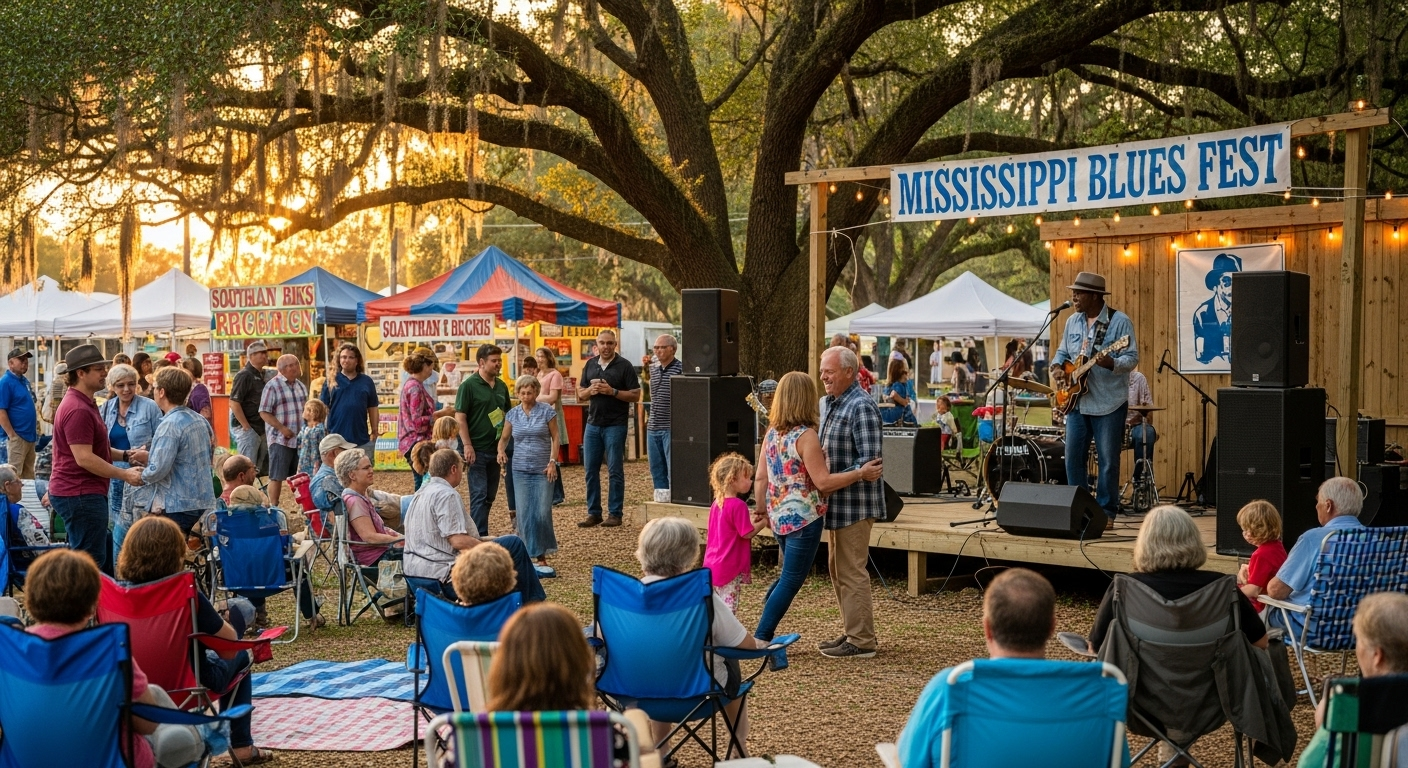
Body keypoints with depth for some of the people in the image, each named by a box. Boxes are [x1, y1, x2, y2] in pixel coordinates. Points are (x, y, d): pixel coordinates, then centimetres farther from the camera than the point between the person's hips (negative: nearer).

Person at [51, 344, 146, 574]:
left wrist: (126, 455, 8)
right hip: (80, 494, -11)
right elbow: (84, 458, -25)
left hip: (85, 492, 11)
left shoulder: (85, 404, 16)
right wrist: (124, 475, -20)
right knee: (90, 563, -4)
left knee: (104, 549, 20)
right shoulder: (78, 409, -20)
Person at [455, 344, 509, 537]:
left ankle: (478, 532, 22)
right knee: (479, 495, -7)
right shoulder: (469, 385, -9)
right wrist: (467, 445, -18)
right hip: (477, 449, -7)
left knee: (490, 496, 11)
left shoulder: (501, 386, 10)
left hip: (495, 449, 7)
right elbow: (460, 417, -12)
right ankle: (480, 536, -5)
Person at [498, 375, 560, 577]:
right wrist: (501, 451, -11)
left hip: (543, 469, -3)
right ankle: (538, 557, 5)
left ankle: (543, 554, 11)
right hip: (521, 469, 3)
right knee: (525, 513, -2)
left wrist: (552, 462, -10)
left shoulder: (547, 412, -1)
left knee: (543, 513, -6)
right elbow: (504, 438, 10)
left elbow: (555, 438, -1)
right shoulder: (512, 415, 6)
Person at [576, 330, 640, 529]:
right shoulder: (590, 365, 12)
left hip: (615, 425, -5)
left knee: (615, 470, -1)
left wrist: (612, 391, -17)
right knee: (591, 469, 6)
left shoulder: (624, 366, -3)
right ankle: (593, 512, 14)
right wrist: (590, 390, -7)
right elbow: (580, 395, 15)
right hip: (593, 424, 5)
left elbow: (635, 396, -7)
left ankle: (615, 513, 5)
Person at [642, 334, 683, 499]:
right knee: (656, 468, 12)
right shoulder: (653, 366, 12)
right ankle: (660, 498, 19)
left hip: (671, 428, -7)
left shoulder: (681, 368, -9)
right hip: (653, 427, 7)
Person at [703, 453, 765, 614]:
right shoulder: (738, 505, -18)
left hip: (713, 564, 8)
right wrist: (763, 522, -1)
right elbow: (747, 533, -15)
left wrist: (751, 521, 11)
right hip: (730, 566, -8)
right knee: (728, 609, -5)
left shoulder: (717, 503, 9)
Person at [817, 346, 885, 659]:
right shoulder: (833, 403, 14)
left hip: (854, 503, -10)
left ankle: (861, 641, 3)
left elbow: (869, 461, -22)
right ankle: (853, 632, 25)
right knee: (838, 568, 15)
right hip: (838, 502, 10)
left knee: (851, 571, -5)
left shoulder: (861, 407, -16)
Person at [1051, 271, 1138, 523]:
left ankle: (1106, 511, 11)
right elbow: (1063, 352, 20)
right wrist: (1058, 368, 0)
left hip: (1108, 403, -6)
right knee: (1073, 456, 7)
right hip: (1076, 400, 6)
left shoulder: (1119, 321, -8)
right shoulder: (1073, 321, 11)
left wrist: (1111, 363, -31)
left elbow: (1132, 358, -13)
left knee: (1108, 460, 1)